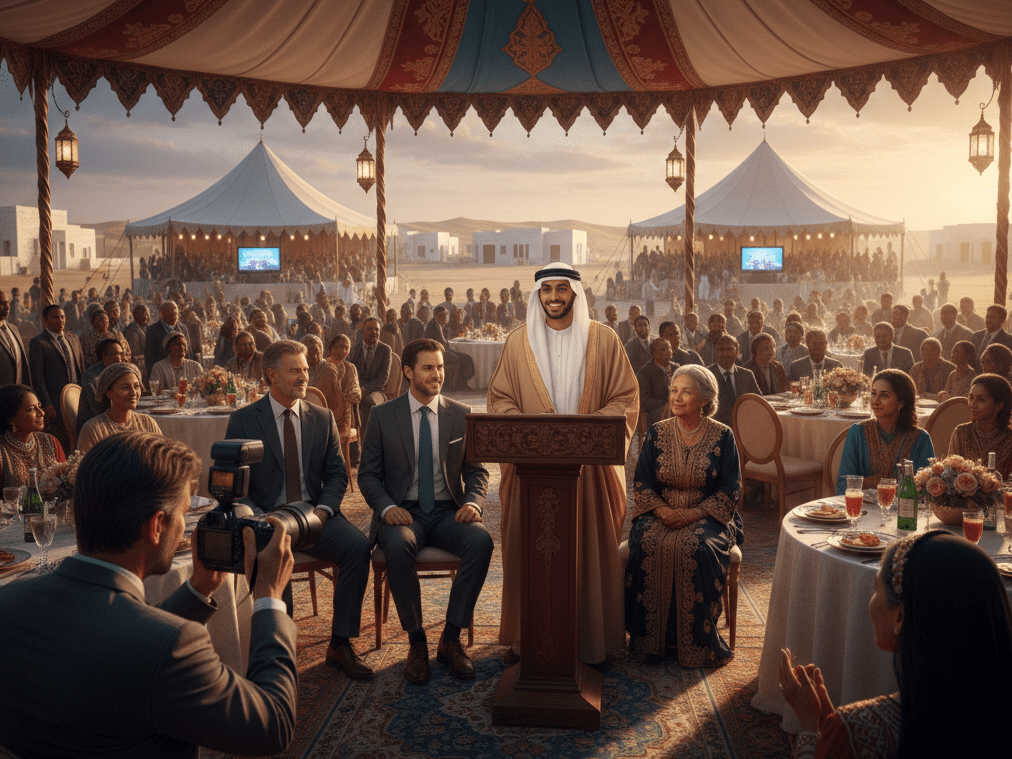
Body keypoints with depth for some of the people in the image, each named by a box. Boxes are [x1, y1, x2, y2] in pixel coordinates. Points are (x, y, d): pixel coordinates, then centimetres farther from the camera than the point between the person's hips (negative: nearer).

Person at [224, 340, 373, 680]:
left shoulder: (322, 418, 11)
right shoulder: (243, 420, 2)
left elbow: (336, 474, 10)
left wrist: (323, 509, -10)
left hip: (314, 514, 3)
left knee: (358, 545, -25)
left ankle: (340, 645, -13)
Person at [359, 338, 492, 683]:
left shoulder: (462, 415, 7)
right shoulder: (383, 415, 3)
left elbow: (477, 470, 11)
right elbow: (368, 474, 4)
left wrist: (472, 502, -11)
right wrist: (387, 506, -16)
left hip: (447, 512, 2)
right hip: (403, 511, -1)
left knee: (481, 541, -30)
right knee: (398, 546, -36)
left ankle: (451, 639, -15)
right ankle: (416, 642, -17)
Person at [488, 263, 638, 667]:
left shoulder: (603, 339, 3)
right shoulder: (518, 342, 6)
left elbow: (626, 398, 1)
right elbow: (499, 398, 6)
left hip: (590, 463, 0)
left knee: (589, 549, 4)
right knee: (528, 549, 3)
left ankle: (590, 637, 17)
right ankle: (525, 636, 15)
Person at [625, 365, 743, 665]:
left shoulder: (722, 436, 0)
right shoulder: (657, 433, 7)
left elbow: (730, 490, -3)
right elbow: (641, 483, 6)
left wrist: (692, 514, -16)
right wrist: (661, 509, -14)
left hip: (706, 516, -2)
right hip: (660, 514, 2)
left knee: (697, 548, -33)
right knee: (649, 544, -30)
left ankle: (695, 642, -20)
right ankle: (650, 637, -19)